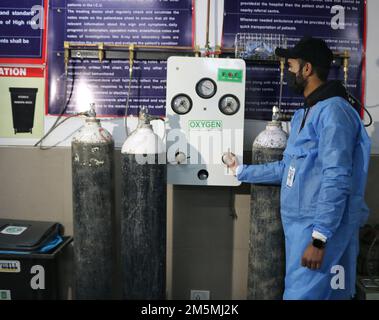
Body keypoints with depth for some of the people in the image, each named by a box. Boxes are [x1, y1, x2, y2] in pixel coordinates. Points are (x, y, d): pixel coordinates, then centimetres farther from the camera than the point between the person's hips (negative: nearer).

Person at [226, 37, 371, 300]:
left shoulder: (333, 111, -15)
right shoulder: (303, 114, 16)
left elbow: (336, 180, -21)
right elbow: (288, 168, 20)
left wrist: (319, 238, -23)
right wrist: (242, 171, 24)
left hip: (321, 228, -9)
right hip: (298, 222, 9)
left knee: (302, 294, -5)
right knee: (320, 293, 18)